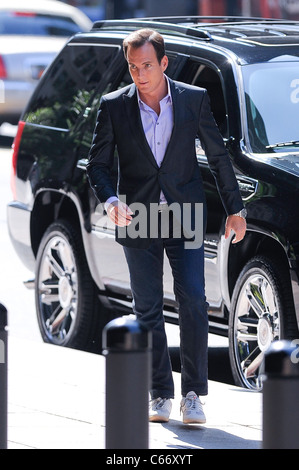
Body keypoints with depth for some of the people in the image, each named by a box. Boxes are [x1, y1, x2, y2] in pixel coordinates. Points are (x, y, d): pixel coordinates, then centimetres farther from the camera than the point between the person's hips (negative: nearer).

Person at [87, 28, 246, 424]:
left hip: (185, 219, -1)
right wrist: (111, 201, -17)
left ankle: (193, 393, -2)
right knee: (148, 312, 5)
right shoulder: (114, 106, -1)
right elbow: (97, 164, 1)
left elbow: (218, 156, 7)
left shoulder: (194, 99, -1)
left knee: (194, 305, -8)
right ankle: (161, 395, 13)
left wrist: (235, 209, 8)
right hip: (138, 222, 1)